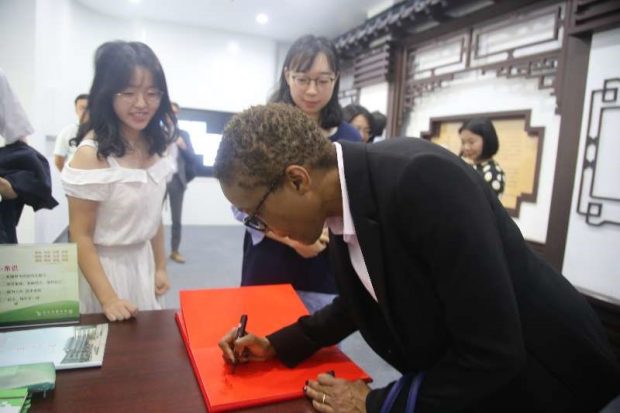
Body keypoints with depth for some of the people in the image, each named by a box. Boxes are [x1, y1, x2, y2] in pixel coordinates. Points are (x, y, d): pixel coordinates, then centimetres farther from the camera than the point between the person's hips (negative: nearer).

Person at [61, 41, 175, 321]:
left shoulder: (154, 147, 0)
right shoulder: (91, 153, -20)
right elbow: (80, 236, -17)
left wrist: (160, 267, 11)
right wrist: (108, 298, -19)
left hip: (144, 264, 7)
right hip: (105, 267, -6)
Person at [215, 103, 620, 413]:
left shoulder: (423, 179, -33)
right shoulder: (342, 198, -8)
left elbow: (493, 352, -30)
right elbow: (362, 301, 8)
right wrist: (277, 344, -1)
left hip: (543, 378, -6)